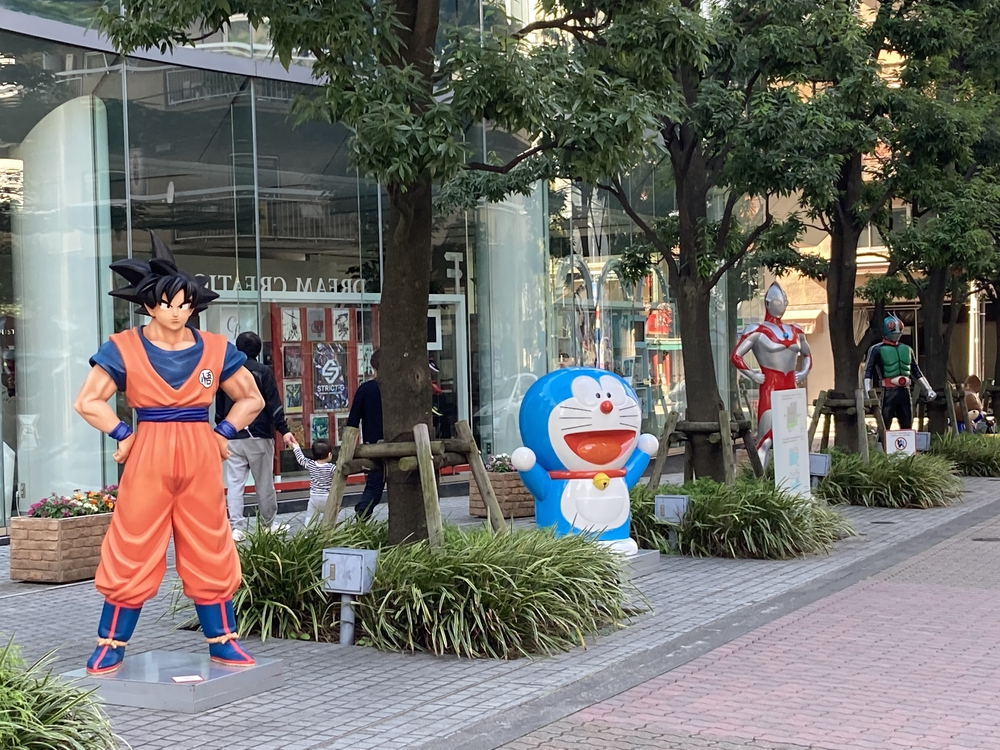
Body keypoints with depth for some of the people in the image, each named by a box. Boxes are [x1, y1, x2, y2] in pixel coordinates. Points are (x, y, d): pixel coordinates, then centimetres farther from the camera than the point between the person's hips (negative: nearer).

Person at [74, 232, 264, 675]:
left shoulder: (216, 350, 5)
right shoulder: (124, 349, -1)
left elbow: (251, 399, 14)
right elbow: (88, 402, 0)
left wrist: (224, 433, 3)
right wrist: (123, 435, -5)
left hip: (201, 460, 2)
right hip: (148, 460, -2)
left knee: (210, 552, 6)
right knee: (133, 553, 0)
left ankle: (222, 641, 16)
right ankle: (110, 647, 11)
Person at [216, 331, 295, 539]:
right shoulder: (263, 372, -5)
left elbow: (219, 407, 14)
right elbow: (274, 404, -11)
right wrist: (283, 430, -11)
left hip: (233, 437, 3)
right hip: (259, 436, -3)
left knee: (234, 483, 1)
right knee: (264, 483, 8)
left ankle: (236, 527, -6)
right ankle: (269, 524, 19)